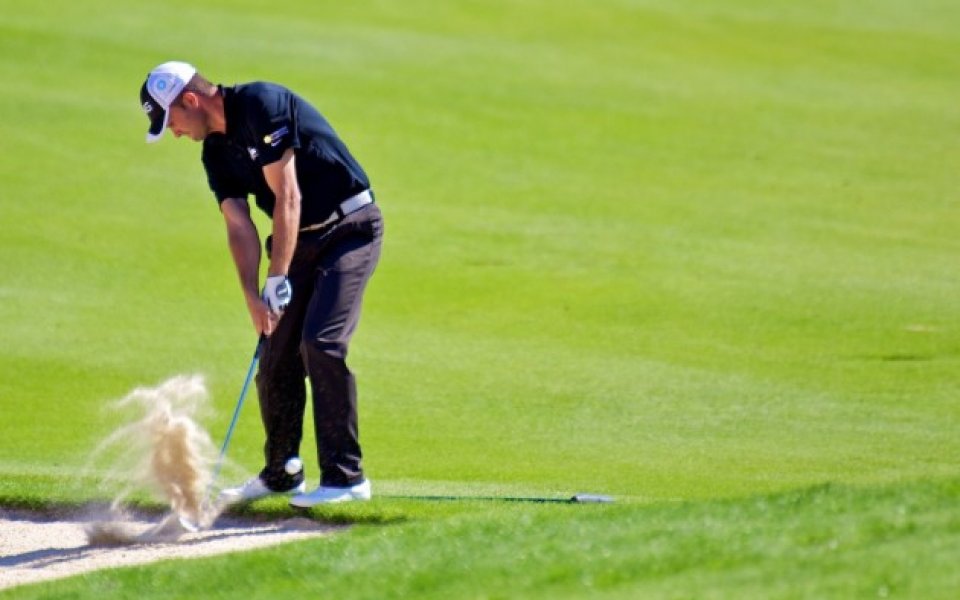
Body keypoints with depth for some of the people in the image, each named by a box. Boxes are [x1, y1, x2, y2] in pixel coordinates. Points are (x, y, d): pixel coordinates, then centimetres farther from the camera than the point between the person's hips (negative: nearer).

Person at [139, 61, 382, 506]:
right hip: (301, 240, 9)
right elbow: (239, 227, 2)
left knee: (321, 343, -19)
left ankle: (346, 477, -15)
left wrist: (277, 280, -21)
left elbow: (288, 197, -22)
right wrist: (253, 298, -11)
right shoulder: (216, 152, 6)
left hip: (350, 230, -9)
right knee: (276, 353, 7)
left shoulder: (261, 105, -20)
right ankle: (281, 473, 21)